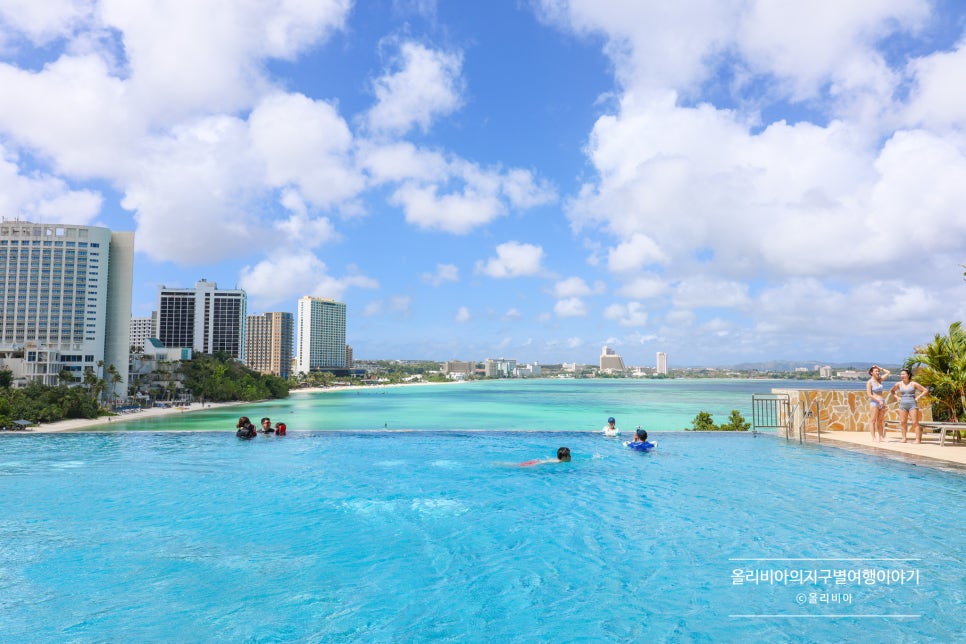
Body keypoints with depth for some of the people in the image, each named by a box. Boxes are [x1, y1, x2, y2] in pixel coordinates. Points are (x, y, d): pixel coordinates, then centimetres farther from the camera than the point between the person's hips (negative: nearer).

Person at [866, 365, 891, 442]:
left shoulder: (879, 380, 12)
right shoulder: (869, 382, -6)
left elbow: (888, 372, 20)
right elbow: (869, 395, -12)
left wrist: (880, 368, 12)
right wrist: (879, 401, -17)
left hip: (882, 402, 7)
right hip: (874, 402, -7)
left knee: (880, 421, 8)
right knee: (873, 421, -5)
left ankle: (881, 437, 9)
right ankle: (874, 438, -6)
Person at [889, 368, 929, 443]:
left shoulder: (913, 384, -3)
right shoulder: (899, 384, 6)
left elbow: (926, 390, 0)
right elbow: (891, 391, 23)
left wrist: (918, 397, -6)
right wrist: (897, 397, 9)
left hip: (912, 405, -3)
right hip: (903, 404, 3)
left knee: (915, 422, -6)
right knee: (903, 422, 2)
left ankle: (918, 439, -6)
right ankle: (904, 438, 6)